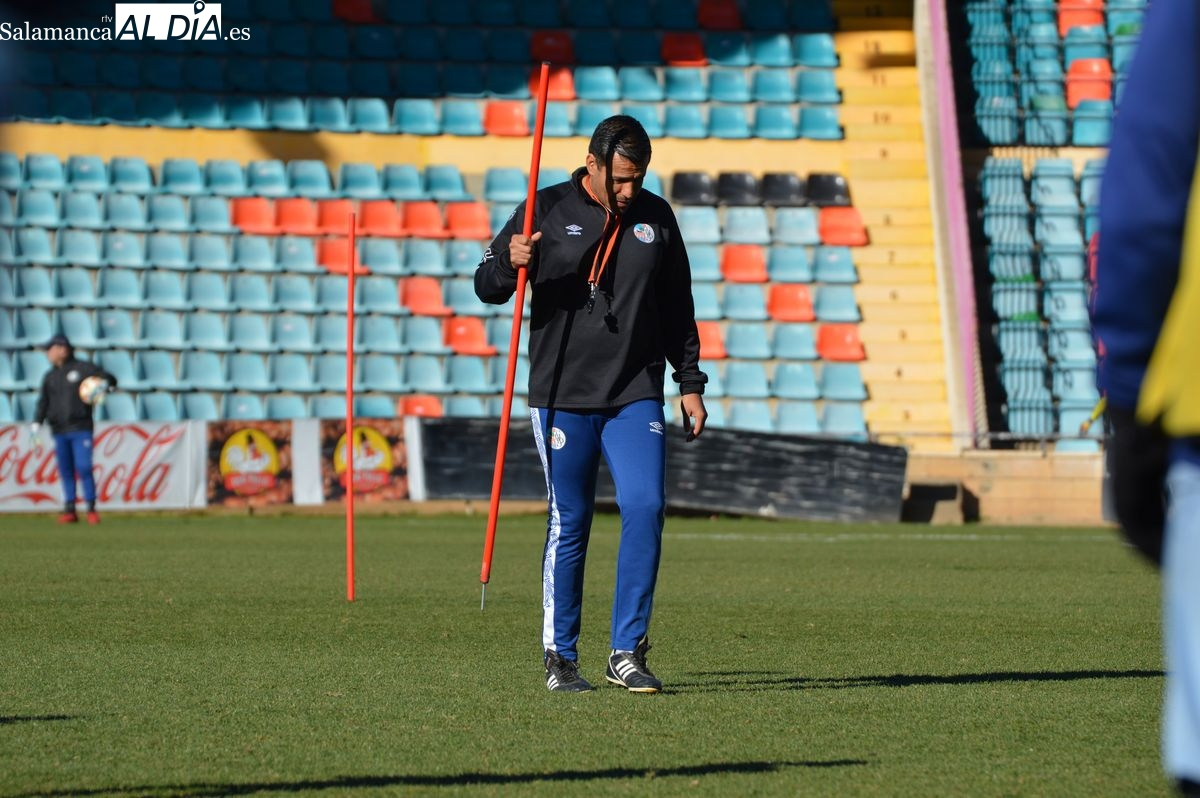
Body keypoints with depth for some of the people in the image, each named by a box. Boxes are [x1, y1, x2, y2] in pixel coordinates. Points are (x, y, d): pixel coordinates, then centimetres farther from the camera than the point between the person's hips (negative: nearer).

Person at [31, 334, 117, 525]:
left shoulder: (83, 368, 3)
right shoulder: (50, 377, 17)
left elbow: (110, 380, 4)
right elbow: (43, 403, 15)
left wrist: (104, 386, -18)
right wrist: (36, 426, 6)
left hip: (81, 429, -5)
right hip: (59, 431, 5)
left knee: (84, 468, -12)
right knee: (65, 471, 3)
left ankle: (91, 509, -6)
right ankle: (70, 511, 5)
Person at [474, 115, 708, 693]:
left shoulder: (657, 217, 10)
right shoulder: (547, 210, 1)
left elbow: (678, 311, 18)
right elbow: (486, 286, 2)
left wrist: (689, 384, 14)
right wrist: (511, 262, -20)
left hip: (636, 396, 2)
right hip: (562, 396, -2)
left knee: (646, 507, -12)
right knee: (569, 524, 0)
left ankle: (627, 652, -5)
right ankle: (560, 656, 11)